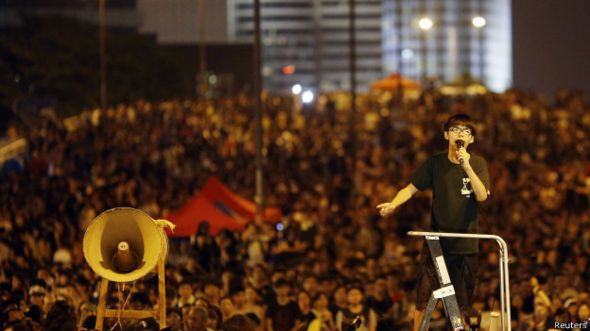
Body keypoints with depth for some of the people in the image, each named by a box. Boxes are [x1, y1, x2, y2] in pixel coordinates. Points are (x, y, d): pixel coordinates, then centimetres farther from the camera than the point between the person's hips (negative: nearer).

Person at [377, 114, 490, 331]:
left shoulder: (478, 164, 0)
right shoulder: (435, 163, 3)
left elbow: (482, 196, -13)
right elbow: (412, 188, 1)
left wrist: (466, 166, -23)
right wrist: (393, 204, -18)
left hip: (465, 245, 0)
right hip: (436, 239, 0)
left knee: (461, 304, 4)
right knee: (424, 298, -6)